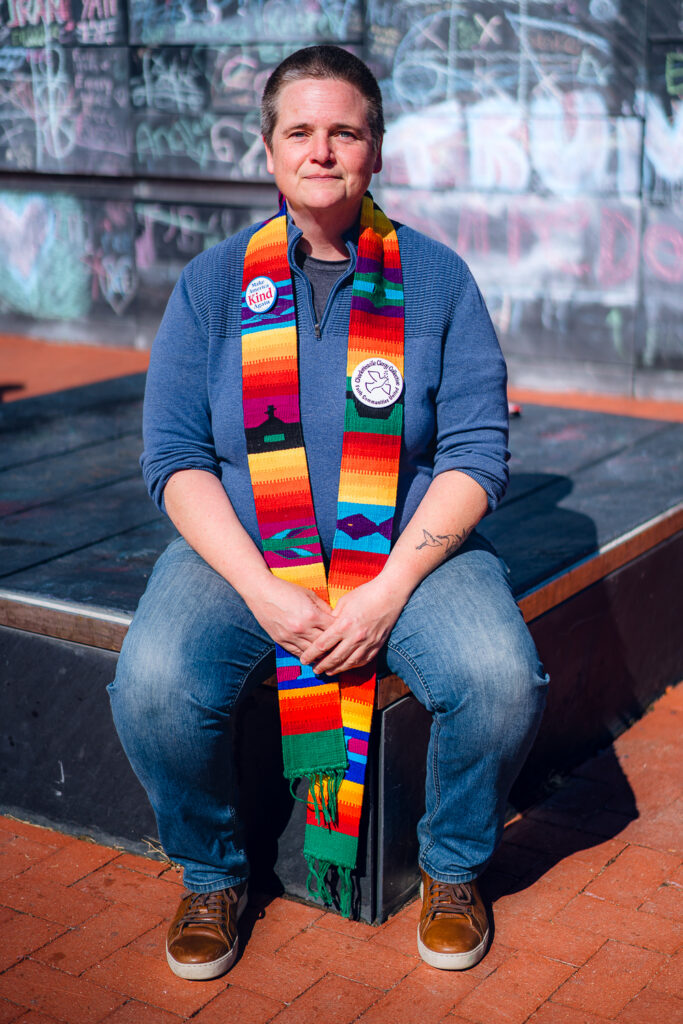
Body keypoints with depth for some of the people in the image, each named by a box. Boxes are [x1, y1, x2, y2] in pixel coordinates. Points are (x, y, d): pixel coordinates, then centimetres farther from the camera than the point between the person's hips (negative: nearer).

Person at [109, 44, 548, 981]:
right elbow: (175, 457, -1)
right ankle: (213, 875, 6)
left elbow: (476, 453, -2)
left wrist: (388, 591, -16)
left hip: (411, 551, 0)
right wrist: (264, 591, -15)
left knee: (501, 680, -27)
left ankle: (454, 868, 6)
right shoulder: (212, 282, 5)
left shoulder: (437, 279, 4)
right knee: (153, 686, -27)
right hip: (239, 553, 1)